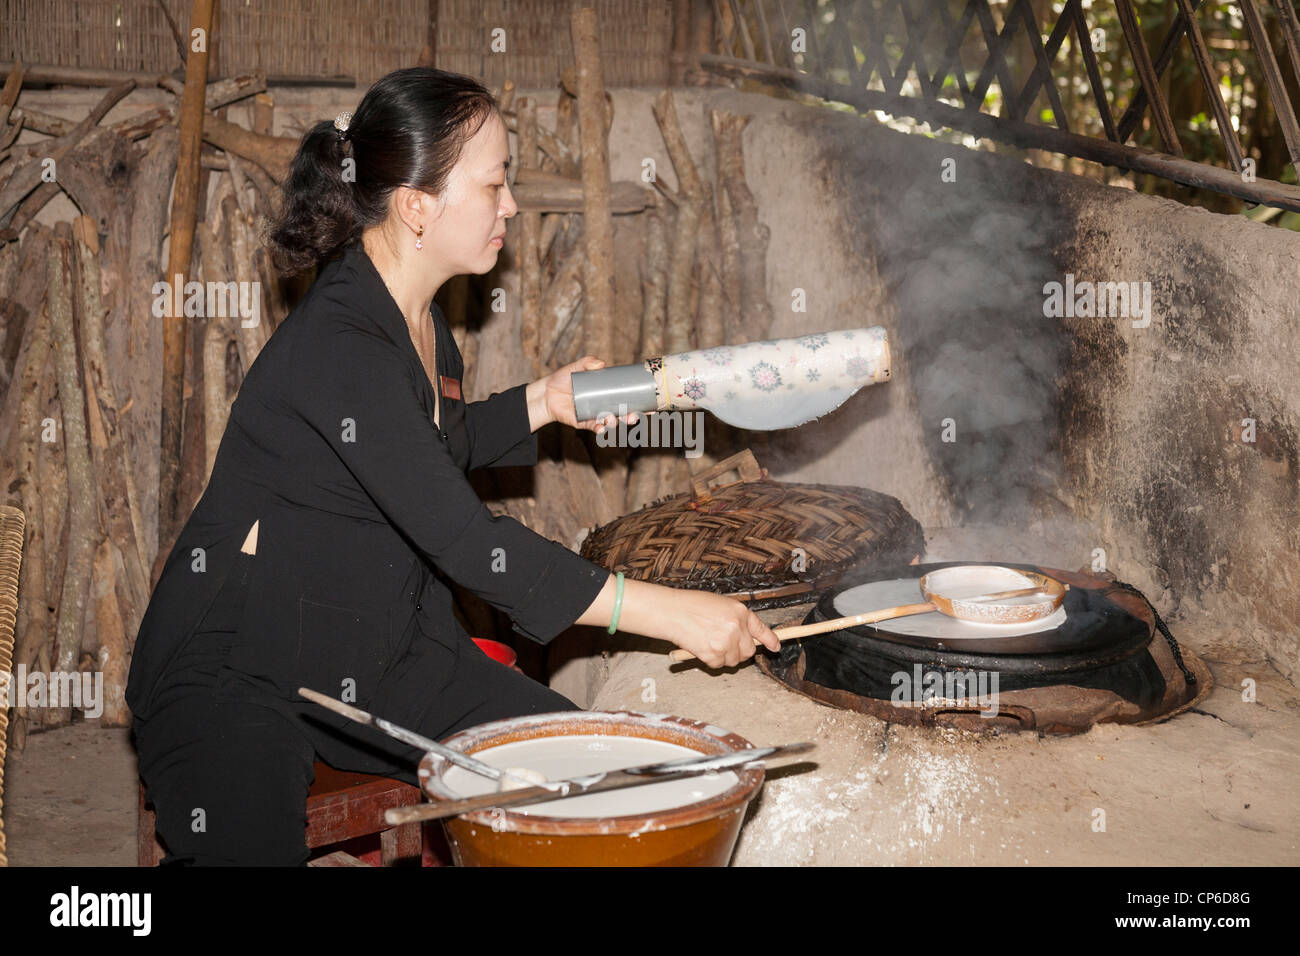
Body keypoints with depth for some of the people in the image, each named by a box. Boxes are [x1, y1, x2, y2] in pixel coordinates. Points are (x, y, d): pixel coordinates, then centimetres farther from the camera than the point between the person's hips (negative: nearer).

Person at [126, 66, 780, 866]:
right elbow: (464, 540, -31)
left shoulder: (418, 316, 3)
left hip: (382, 650, 8)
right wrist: (671, 612, -31)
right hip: (236, 669, -8)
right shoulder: (335, 345, -26)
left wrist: (541, 404, 5)